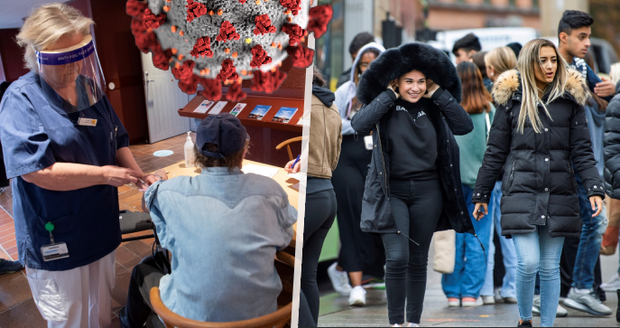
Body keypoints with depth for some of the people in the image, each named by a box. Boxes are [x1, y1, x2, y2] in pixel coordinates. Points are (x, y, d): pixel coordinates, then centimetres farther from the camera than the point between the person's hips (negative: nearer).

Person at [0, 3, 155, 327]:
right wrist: (105, 174, -23)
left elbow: (117, 142, 11)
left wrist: (139, 176, -7)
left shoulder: (89, 87, 4)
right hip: (55, 241, -6)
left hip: (100, 227, 6)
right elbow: (36, 170, -25)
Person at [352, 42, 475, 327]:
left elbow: (465, 126, -7)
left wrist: (439, 94, -5)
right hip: (391, 191, -3)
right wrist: (389, 95, -13)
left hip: (427, 192, 3)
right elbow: (359, 124, -21)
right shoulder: (385, 108, -2)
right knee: (397, 258, -12)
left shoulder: (433, 109, 7)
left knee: (418, 260, 10)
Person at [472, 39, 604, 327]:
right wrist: (481, 195, 5)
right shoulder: (512, 99, 3)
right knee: (528, 262, -9)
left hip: (559, 195, 2)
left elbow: (582, 151, 5)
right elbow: (495, 152, 5)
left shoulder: (569, 99, 6)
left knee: (550, 266, 8)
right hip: (521, 193, -2)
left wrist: (594, 190, -8)